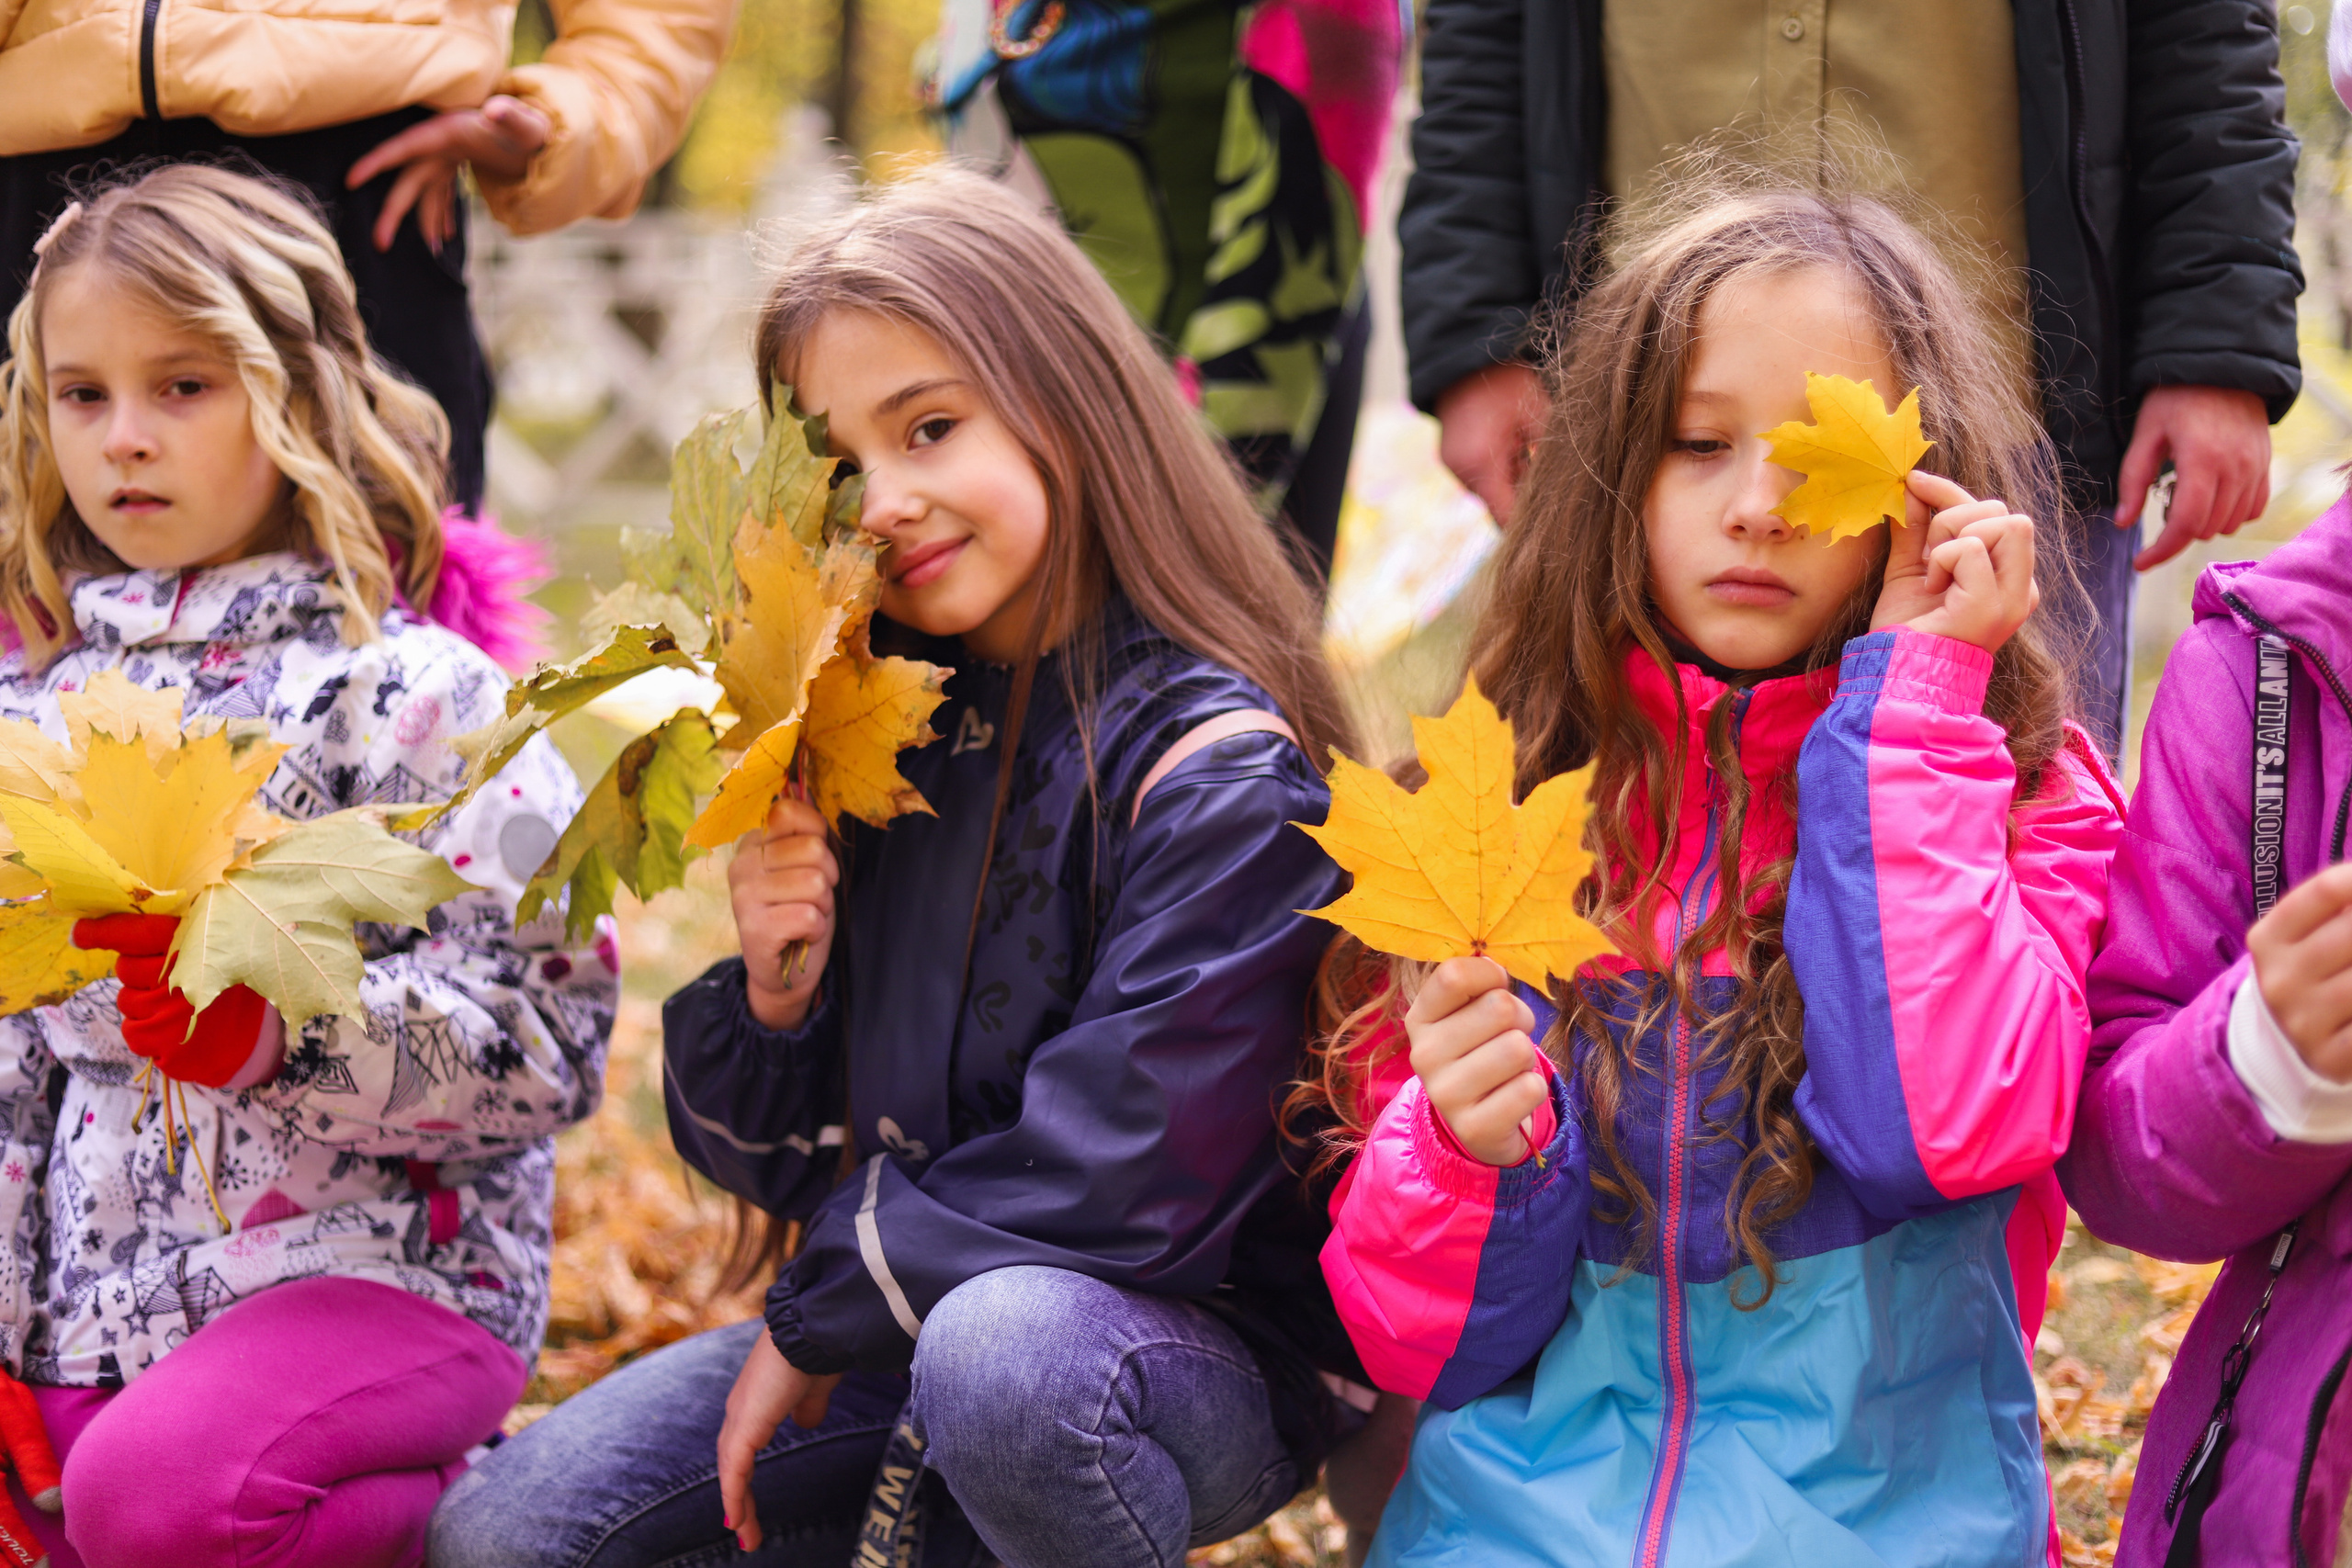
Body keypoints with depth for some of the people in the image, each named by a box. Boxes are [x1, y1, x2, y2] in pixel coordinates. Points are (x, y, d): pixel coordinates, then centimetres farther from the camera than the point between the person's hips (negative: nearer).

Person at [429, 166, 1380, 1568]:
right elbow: (780, 1160, 9)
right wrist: (774, 995, -13)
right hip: (887, 1335, 7)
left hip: (1203, 1359, -7)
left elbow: (1118, 1197, -22)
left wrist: (822, 1313, -9)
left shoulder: (1215, 770, -17)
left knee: (1007, 1348, -40)